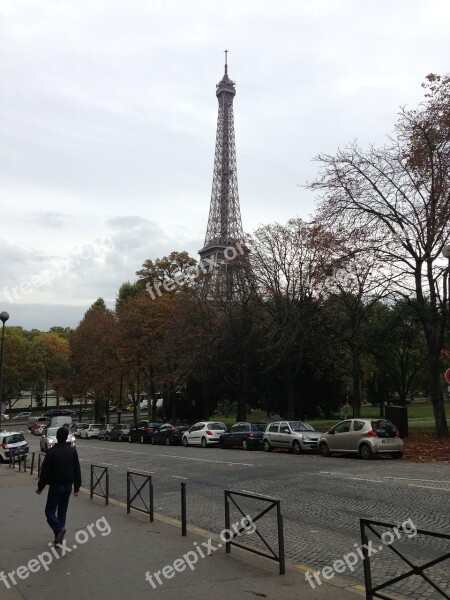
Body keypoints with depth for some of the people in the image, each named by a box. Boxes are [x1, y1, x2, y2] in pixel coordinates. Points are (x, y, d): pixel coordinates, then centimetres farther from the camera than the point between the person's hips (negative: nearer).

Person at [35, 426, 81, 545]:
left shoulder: (51, 452, -12)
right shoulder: (73, 451, 2)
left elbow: (45, 471, -9)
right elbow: (77, 471, 5)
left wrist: (40, 487, 2)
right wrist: (77, 487, 11)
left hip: (55, 486, -4)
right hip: (68, 486, 4)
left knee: (50, 511, 4)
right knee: (62, 511, 14)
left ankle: (59, 529, -20)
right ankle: (59, 537, 13)